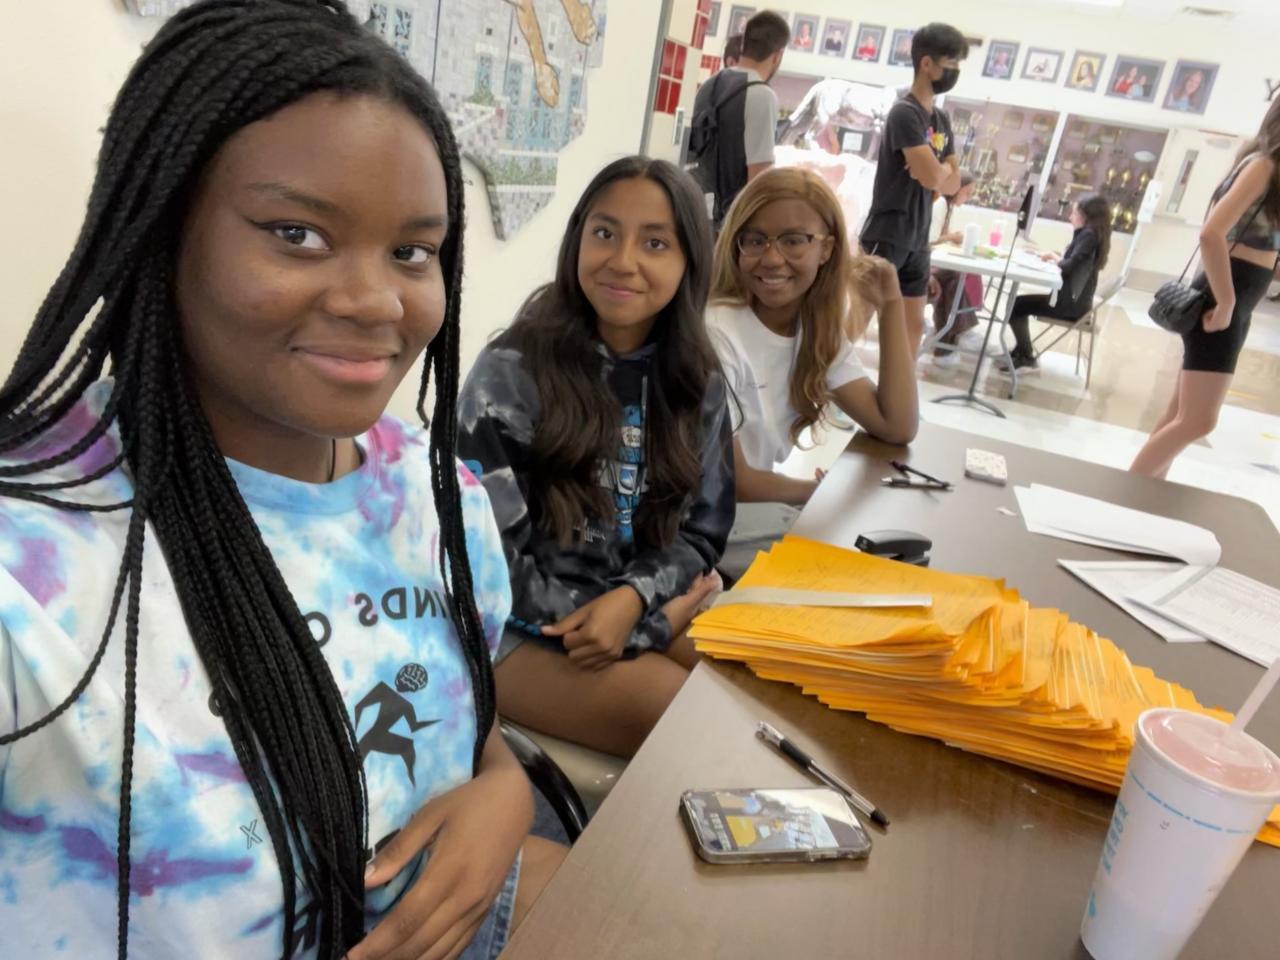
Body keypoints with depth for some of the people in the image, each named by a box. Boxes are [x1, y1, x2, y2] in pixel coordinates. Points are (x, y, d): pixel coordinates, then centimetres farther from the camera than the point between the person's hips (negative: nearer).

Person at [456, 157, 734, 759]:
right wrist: (656, 623, -16)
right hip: (527, 631, -5)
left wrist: (632, 598, -19)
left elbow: (703, 529, 4)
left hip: (649, 609, 5)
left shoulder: (699, 383, 2)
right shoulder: (511, 372, -14)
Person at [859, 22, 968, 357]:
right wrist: (945, 167, 1)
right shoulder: (905, 113, -13)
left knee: (914, 323, 13)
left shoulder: (941, 120, 13)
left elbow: (952, 184, 13)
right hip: (887, 236, -9)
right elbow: (932, 177, -21)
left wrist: (937, 169, -7)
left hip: (917, 240, 9)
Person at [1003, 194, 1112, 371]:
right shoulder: (1089, 234, 14)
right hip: (1073, 299, 9)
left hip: (1071, 303, -9)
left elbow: (1068, 266, -19)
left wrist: (1053, 257, -3)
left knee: (1016, 306, -8)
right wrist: (1057, 256, -1)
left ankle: (1026, 356, 3)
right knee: (1019, 303, 14)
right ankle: (1021, 350, 21)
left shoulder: (1089, 235, -15)